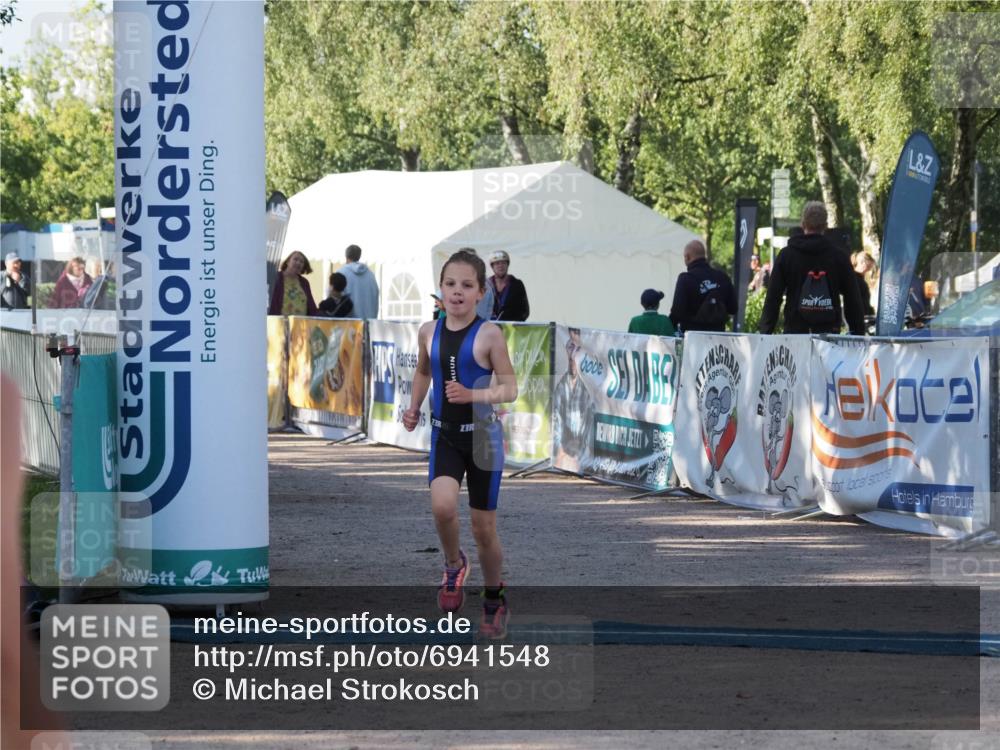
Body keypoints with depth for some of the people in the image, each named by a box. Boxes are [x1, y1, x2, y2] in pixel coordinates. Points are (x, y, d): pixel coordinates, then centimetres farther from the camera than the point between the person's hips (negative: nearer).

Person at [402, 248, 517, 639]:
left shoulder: (489, 335, -11)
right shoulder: (429, 331, 2)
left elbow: (509, 388, -11)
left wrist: (472, 395, -26)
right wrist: (414, 408, 8)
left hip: (482, 435, -2)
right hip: (444, 434, 2)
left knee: (484, 528, 5)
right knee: (442, 506, -24)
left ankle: (494, 599, 27)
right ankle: (454, 566, 5)